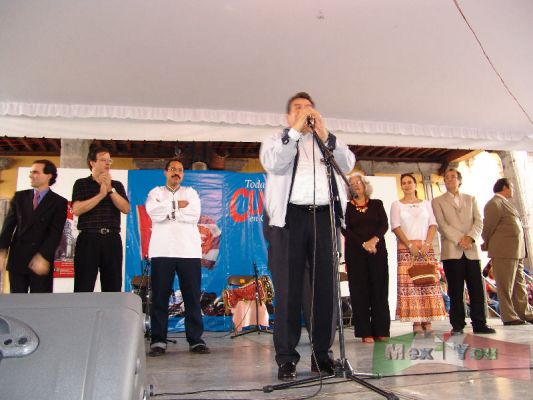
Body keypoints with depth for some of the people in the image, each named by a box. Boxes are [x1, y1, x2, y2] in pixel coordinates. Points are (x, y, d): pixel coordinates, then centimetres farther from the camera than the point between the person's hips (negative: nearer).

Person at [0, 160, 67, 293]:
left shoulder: (59, 202, 0)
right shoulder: (19, 197, 11)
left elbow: (56, 232, -9)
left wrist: (43, 257, -19)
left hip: (41, 261, -3)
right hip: (17, 258, 3)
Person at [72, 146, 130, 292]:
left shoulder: (117, 185, 15)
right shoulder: (81, 184, 7)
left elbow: (126, 209, 1)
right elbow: (76, 209, -7)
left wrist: (110, 189, -7)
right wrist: (101, 195, -9)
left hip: (112, 240, 3)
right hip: (88, 239, -2)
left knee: (113, 287, 5)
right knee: (83, 287, -2)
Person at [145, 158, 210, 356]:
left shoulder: (190, 192, 16)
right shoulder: (156, 192, 15)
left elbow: (194, 215, -3)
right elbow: (154, 212, -6)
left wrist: (167, 210, -4)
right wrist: (177, 205, -5)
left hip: (189, 251, 1)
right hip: (162, 251, 0)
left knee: (192, 296, 0)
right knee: (160, 296, 0)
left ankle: (196, 339, 5)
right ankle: (158, 341, 7)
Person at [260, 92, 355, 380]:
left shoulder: (328, 141, 21)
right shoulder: (277, 140, 15)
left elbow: (348, 164, 2)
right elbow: (273, 164, -8)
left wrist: (324, 134, -6)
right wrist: (295, 130, -7)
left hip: (324, 217, 3)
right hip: (290, 217, -2)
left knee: (325, 287, 5)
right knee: (288, 289, -2)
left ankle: (322, 354, 17)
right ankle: (286, 358, 6)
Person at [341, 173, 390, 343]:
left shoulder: (377, 204, 13)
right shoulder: (346, 206, 8)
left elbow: (384, 224, 2)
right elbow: (345, 230, -2)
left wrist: (374, 239, -16)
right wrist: (363, 244, -12)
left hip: (377, 251, 1)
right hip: (355, 252, -1)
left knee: (379, 289, -1)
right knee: (360, 290, -3)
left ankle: (381, 330, 4)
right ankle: (365, 332, 0)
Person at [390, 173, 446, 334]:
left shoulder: (426, 203, 15)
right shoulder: (397, 205, 9)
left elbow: (433, 225, 7)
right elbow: (396, 227, -1)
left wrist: (427, 244, -8)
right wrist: (410, 245, -11)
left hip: (426, 247, 2)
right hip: (406, 248, -2)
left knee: (429, 282, -4)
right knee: (409, 283, -8)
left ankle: (427, 321, 0)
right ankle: (416, 322, -6)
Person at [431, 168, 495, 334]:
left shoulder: (470, 199, 18)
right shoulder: (438, 201, 10)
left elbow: (478, 221, 6)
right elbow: (442, 224, -2)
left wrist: (470, 237, -12)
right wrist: (459, 239, -14)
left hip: (472, 249, 2)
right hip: (451, 250, -2)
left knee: (477, 288, -1)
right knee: (456, 290, -2)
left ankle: (479, 324, 7)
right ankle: (457, 325, 3)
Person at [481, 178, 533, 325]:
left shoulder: (505, 203, 19)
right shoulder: (494, 203, -9)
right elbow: (488, 227, -9)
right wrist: (486, 246, 3)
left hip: (516, 251, 9)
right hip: (503, 252, -9)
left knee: (519, 285, 13)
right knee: (505, 286, -3)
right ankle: (509, 316, 2)